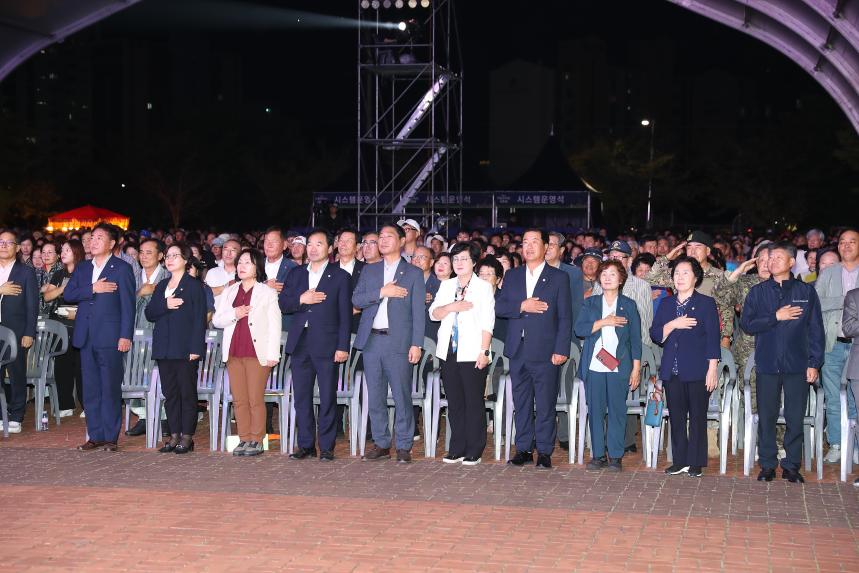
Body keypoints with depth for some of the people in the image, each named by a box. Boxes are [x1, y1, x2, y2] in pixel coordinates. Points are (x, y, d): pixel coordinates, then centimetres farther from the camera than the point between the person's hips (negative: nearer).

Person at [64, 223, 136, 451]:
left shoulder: (122, 268, -1)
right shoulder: (82, 268, 16)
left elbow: (128, 304, -6)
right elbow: (68, 294, 4)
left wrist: (125, 336, -12)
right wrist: (92, 289, -11)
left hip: (109, 336, -6)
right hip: (86, 337, 6)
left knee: (111, 389, -2)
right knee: (90, 389, 8)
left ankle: (110, 437, 3)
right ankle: (95, 436, 14)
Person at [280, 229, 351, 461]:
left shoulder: (340, 276, 3)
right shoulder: (295, 275, 15)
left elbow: (345, 314, -2)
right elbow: (283, 305, 10)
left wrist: (343, 346, -8)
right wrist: (301, 299, -10)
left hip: (326, 345, -4)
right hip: (300, 344, 4)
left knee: (328, 398, -2)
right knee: (301, 397, 6)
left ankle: (326, 447, 4)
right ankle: (306, 445, 13)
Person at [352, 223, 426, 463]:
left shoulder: (413, 274, 5)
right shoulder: (369, 271, 15)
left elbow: (418, 312, 0)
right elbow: (356, 299, 4)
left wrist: (416, 344, -8)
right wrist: (381, 292, -11)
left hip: (398, 342, -4)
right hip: (371, 341, 4)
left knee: (402, 397, -4)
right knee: (375, 397, 7)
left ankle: (404, 446, 4)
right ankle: (381, 443, 16)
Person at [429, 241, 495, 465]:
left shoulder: (483, 287, 3)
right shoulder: (446, 285, 16)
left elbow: (487, 322, -3)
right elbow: (433, 313, 8)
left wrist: (484, 351, -11)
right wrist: (452, 307, -11)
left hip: (472, 353, -4)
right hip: (449, 352, 4)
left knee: (474, 403, -3)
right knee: (454, 402, 6)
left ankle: (474, 451, 2)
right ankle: (457, 449, 13)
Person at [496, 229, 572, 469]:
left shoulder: (559, 278, 2)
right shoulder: (512, 276, 13)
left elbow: (565, 317, -2)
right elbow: (499, 307, 5)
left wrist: (561, 350, -10)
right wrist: (521, 306, -12)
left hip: (546, 352, -4)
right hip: (518, 351, 4)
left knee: (546, 404, -1)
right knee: (521, 403, 9)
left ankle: (544, 451, 7)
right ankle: (524, 449, 17)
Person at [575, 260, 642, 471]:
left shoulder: (629, 305, 9)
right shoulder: (591, 303, 12)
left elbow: (635, 339, 7)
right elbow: (579, 329, -1)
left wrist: (636, 369, 1)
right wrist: (603, 322, -11)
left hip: (619, 367, -1)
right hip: (594, 366, 1)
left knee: (617, 411, -3)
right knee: (595, 411, 1)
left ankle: (616, 456, 3)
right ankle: (598, 455, 8)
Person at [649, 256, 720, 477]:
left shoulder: (706, 303, 3)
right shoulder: (666, 304, 16)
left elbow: (713, 338, -2)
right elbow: (655, 335, 8)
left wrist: (712, 369, -9)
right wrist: (673, 324, -9)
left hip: (697, 371, -4)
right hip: (672, 371, 4)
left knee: (697, 417, -2)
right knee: (676, 417, 5)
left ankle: (696, 463, 4)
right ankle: (680, 461, 12)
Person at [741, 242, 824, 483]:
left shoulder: (806, 292, 5)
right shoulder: (758, 292, 8)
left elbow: (816, 330, 5)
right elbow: (746, 324, -1)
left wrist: (814, 363, -1)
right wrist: (775, 317, -10)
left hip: (797, 365, -1)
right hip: (767, 364, 1)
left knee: (795, 418, 1)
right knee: (766, 417, 4)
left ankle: (791, 465, 12)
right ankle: (767, 465, 14)